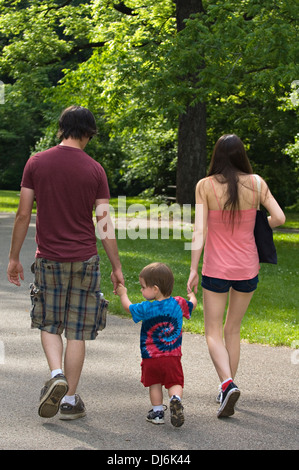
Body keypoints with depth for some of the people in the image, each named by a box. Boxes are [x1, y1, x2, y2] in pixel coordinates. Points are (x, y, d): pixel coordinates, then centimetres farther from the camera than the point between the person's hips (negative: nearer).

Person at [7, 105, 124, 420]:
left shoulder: (36, 163, -2)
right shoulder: (94, 170, -4)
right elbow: (104, 223, -3)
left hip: (48, 258, 1)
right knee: (76, 331, 7)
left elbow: (23, 214, -2)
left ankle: (56, 374, -7)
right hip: (84, 259, -1)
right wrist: (116, 267, 5)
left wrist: (14, 257, 8)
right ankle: (70, 400, 12)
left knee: (49, 325, 17)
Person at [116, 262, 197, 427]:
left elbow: (129, 307, 7)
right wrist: (192, 295, 43)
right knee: (175, 383, 5)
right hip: (173, 356, 1)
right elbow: (192, 305, 20)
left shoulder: (146, 308, -13)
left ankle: (157, 412, 19)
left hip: (151, 357, -1)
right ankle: (176, 400, -22)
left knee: (155, 384, 15)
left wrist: (123, 294, 27)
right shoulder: (179, 304, -3)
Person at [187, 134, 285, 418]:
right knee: (233, 329, 19)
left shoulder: (205, 186, -8)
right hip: (247, 267, 3)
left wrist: (193, 270, -10)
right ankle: (226, 388, 23)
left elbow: (199, 230, -12)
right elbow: (278, 217, -6)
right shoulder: (255, 183, -3)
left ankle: (227, 384, -17)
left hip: (216, 269, -2)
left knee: (213, 333, 5)